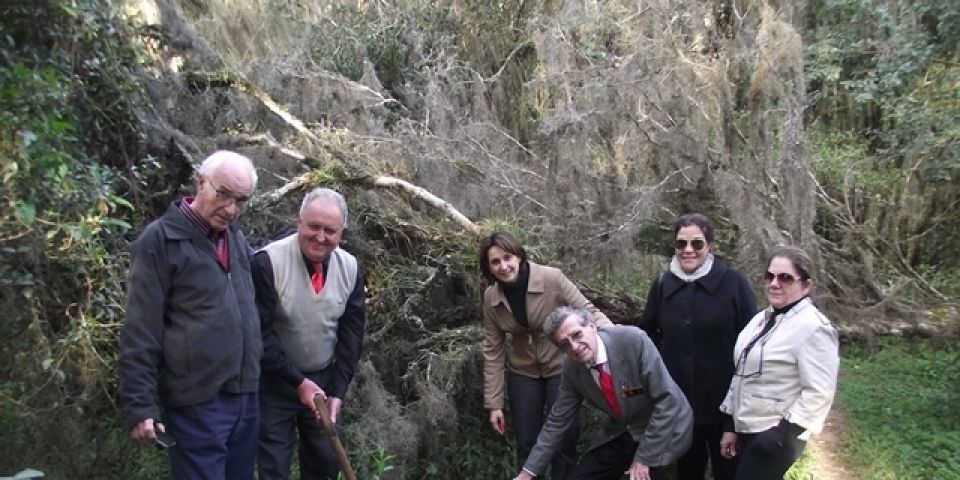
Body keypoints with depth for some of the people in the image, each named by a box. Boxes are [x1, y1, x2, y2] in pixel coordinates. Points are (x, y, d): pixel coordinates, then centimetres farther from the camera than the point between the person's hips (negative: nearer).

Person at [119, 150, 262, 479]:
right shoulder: (161, 239, -10)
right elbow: (140, 332, -11)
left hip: (246, 395, 7)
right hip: (197, 403, -6)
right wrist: (139, 405, -13)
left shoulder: (236, 239, 10)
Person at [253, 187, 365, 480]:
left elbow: (352, 333, -2)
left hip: (324, 380, 4)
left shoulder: (350, 268, -7)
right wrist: (297, 381, -19)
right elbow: (259, 332, -18)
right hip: (275, 383, -4)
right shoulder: (268, 262, -21)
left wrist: (338, 391, -8)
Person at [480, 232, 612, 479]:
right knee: (526, 445, 12)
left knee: (564, 441, 4)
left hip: (562, 367, -3)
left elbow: (588, 311, -16)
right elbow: (493, 350, -3)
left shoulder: (552, 278, -20)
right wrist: (494, 403, -2)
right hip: (523, 372, 3)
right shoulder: (491, 297, -8)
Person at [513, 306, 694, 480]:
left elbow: (667, 400, -24)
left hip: (663, 428, -4)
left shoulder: (633, 340, -29)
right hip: (621, 432, 5)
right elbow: (558, 420, -1)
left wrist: (644, 457, -19)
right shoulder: (571, 368, -12)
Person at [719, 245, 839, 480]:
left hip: (774, 437, -7)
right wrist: (731, 426, 11)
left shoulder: (813, 327, -16)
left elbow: (819, 393, -20)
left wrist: (782, 435, -20)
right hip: (747, 431, 7)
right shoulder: (762, 319, 8)